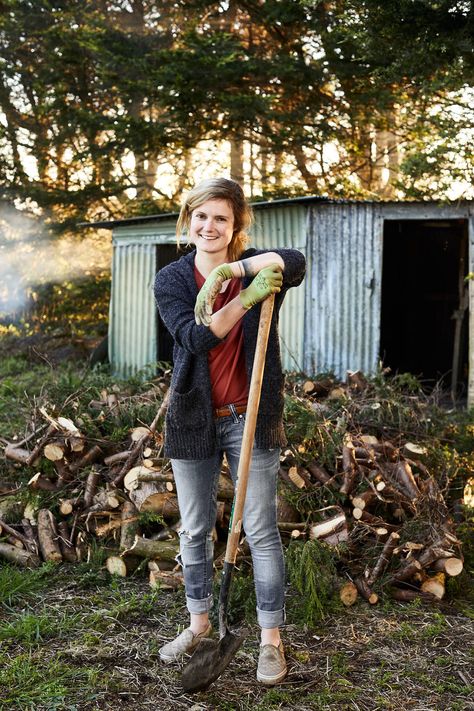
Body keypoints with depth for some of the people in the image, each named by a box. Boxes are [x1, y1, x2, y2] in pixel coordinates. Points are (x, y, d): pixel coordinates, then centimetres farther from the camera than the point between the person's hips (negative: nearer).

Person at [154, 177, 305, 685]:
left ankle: (271, 640, 17)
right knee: (194, 532, 15)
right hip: (194, 420, 2)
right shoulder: (170, 280, -2)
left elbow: (294, 262, -27)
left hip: (250, 419, -2)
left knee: (261, 532, 4)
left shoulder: (254, 267, -3)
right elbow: (197, 337, -18)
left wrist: (230, 270, -33)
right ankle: (199, 624, 35)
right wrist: (247, 297, -27)